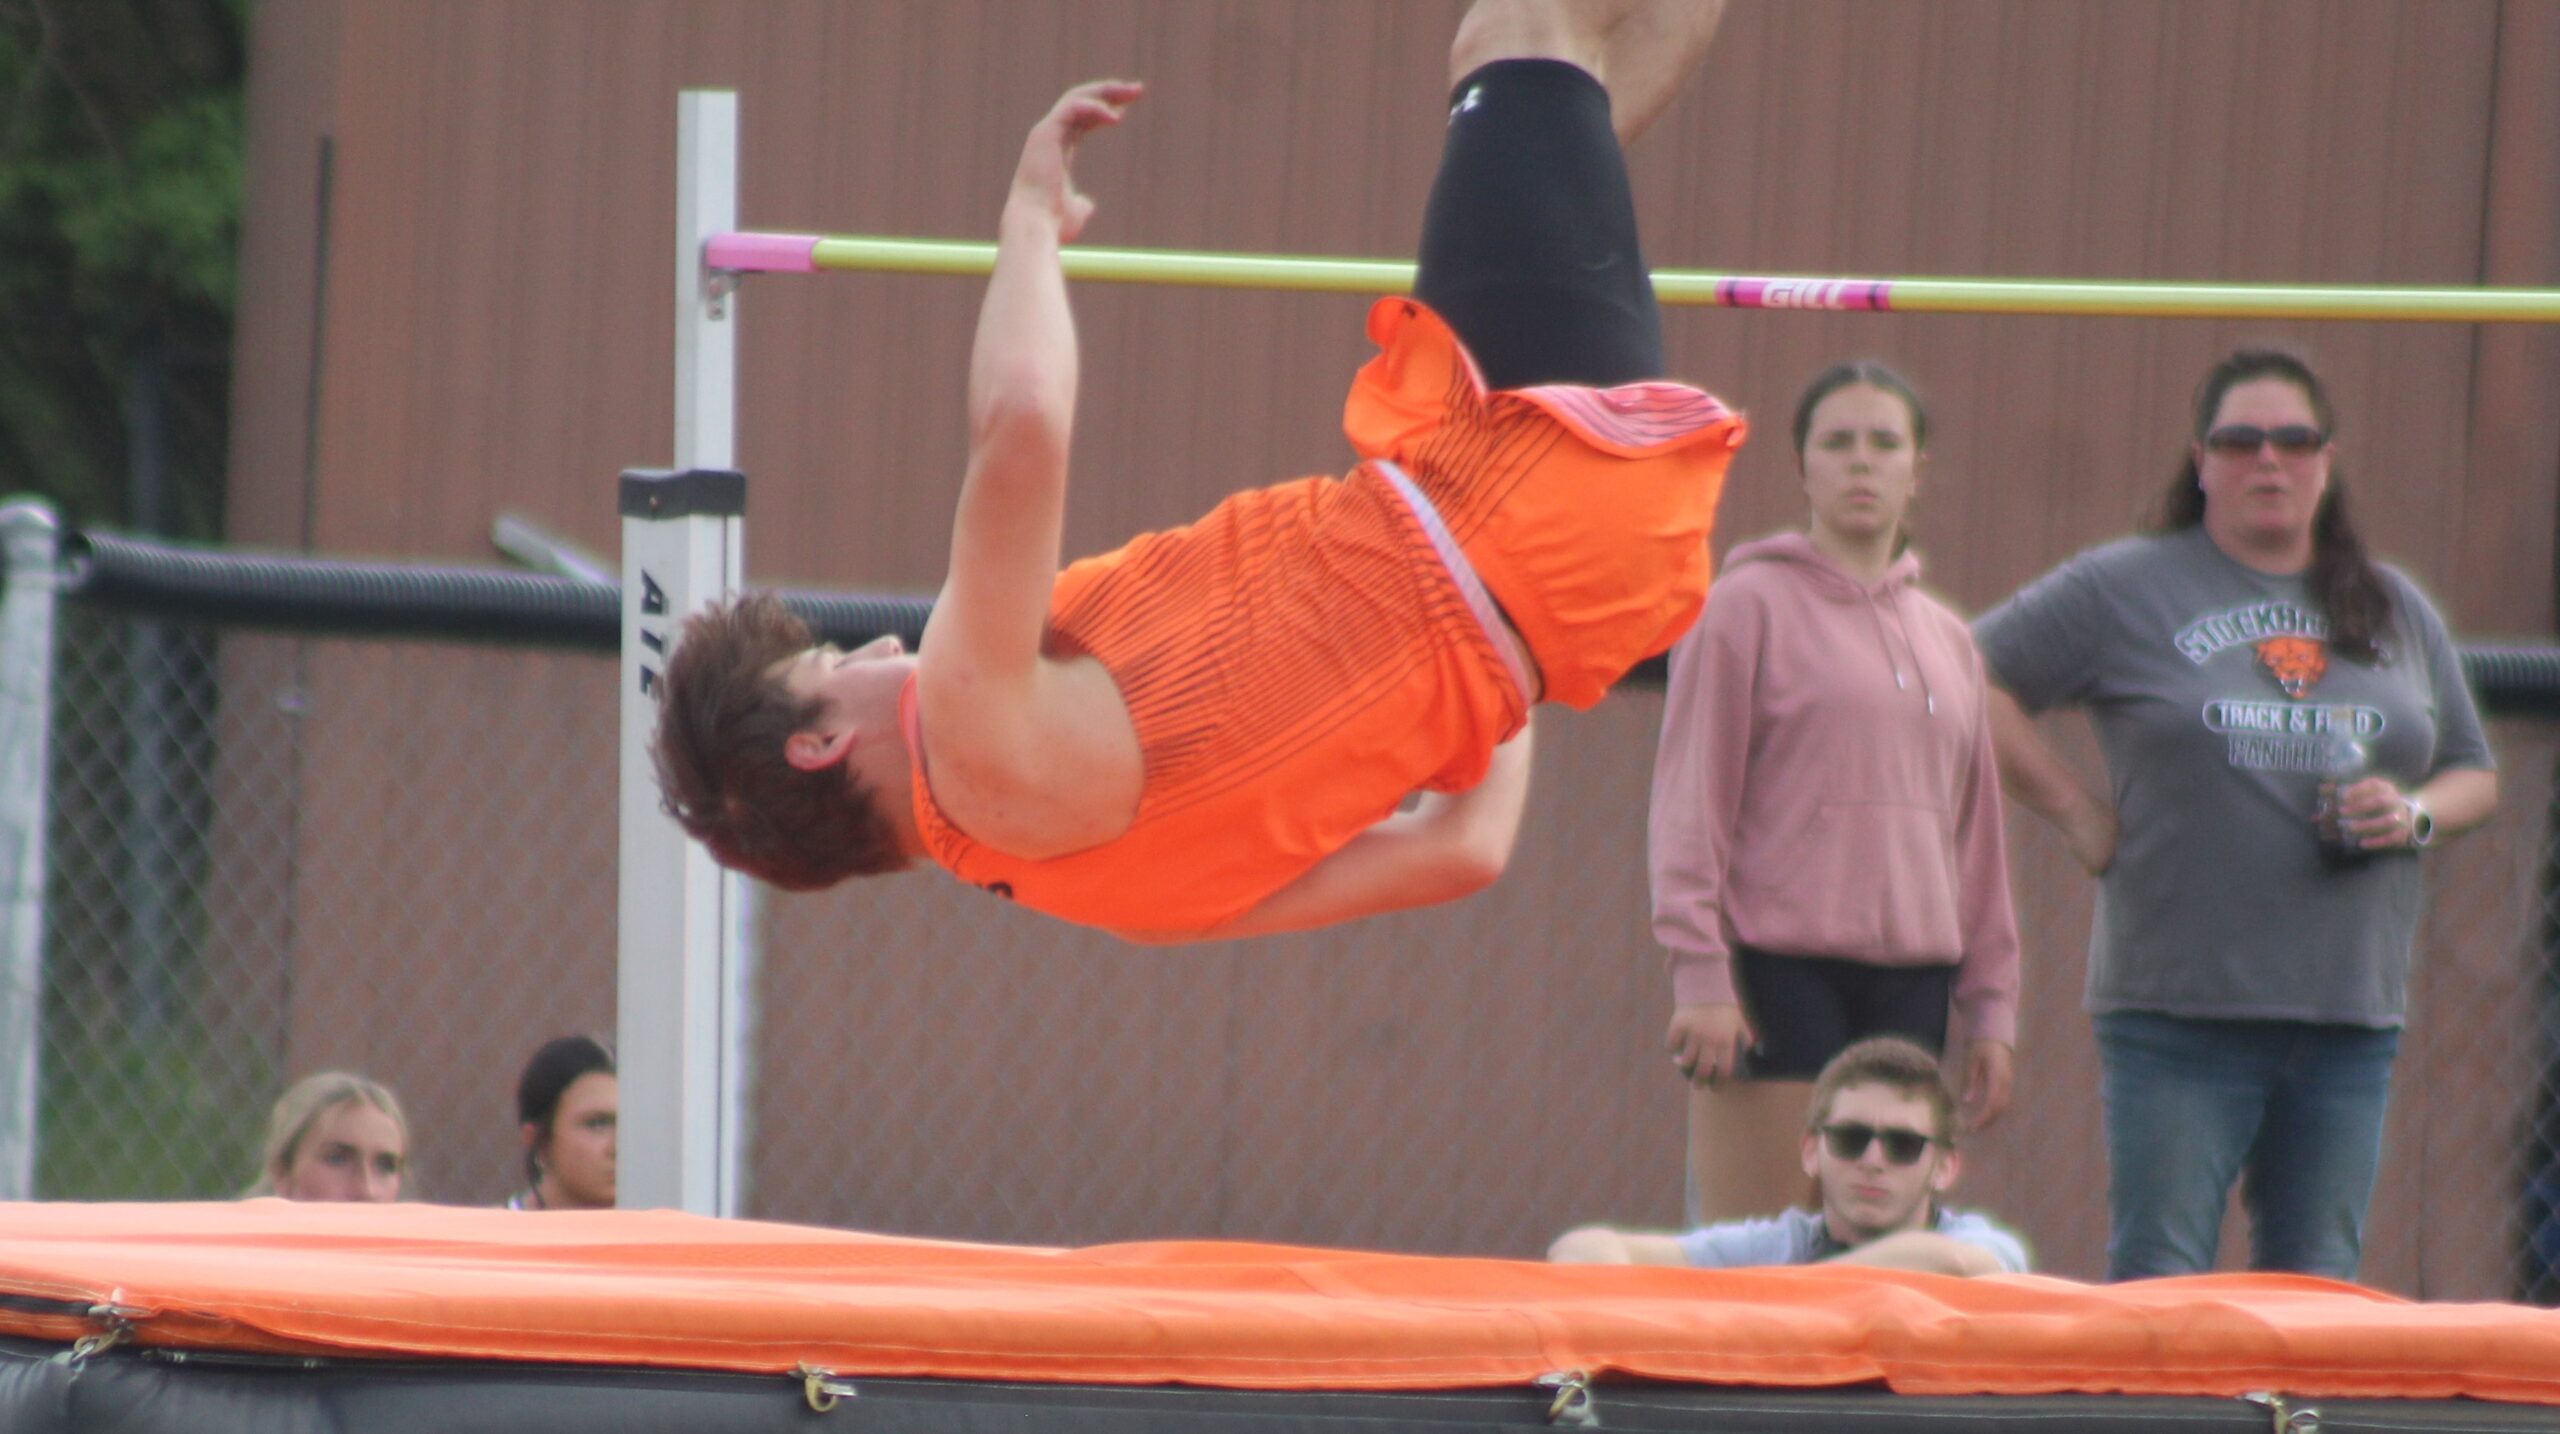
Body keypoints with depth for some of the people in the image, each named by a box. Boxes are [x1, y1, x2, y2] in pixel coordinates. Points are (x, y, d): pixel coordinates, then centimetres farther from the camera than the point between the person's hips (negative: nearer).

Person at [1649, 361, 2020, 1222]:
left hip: (1912, 983, 5)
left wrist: (1991, 1007, 17)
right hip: (1781, 973, -5)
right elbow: (1689, 802, -4)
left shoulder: (1949, 642, 17)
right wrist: (1701, 977, -11)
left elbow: (1977, 838, 21)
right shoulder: (1749, 606, 0)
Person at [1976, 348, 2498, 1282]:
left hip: (2352, 1015, 4)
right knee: (2158, 1286, -7)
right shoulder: (2124, 590, 3)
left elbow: (2473, 777, 22)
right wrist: (2077, 814, -5)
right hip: (2179, 1003, -4)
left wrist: (2416, 815, -1)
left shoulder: (2397, 613, 16)